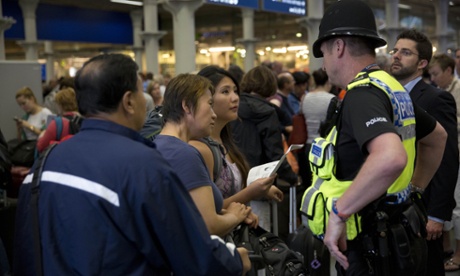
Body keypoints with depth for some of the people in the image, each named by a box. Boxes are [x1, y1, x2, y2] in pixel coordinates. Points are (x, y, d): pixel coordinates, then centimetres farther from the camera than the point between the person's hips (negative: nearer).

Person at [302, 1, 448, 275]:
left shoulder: (362, 93, -20)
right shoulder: (392, 88, 8)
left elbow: (391, 158, -40)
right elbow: (437, 136, 24)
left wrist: (339, 212, -30)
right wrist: (414, 190, 26)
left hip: (368, 245, -9)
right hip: (394, 235, 9)